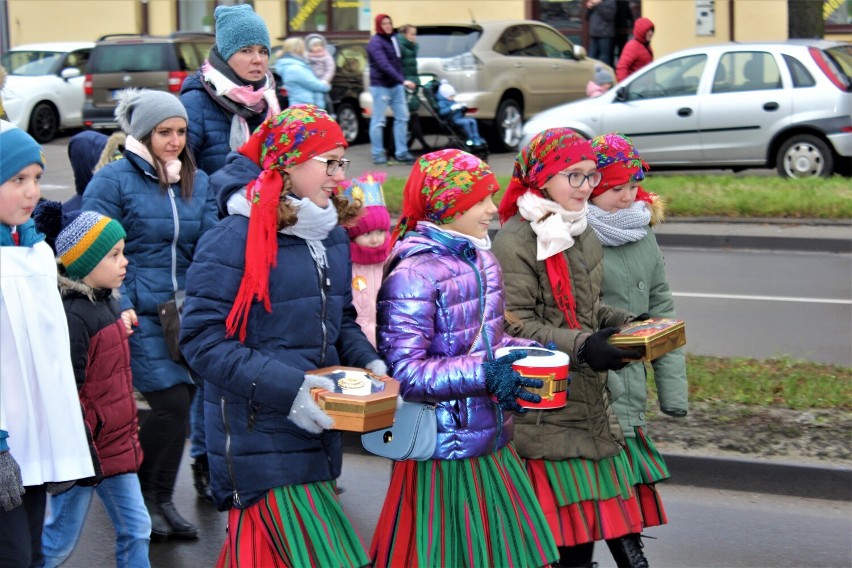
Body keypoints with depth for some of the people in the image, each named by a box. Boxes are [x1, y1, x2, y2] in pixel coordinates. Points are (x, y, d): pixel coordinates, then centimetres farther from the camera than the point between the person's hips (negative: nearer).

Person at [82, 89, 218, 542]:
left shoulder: (197, 183, 11)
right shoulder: (113, 180, -5)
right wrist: (119, 307, -16)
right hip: (139, 315, -6)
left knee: (179, 405, 8)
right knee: (171, 403, -12)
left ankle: (162, 501, 22)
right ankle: (135, 496, 7)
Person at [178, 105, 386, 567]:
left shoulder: (333, 237, 11)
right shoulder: (234, 239, -14)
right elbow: (202, 341, -17)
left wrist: (368, 362, 2)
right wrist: (283, 387, -24)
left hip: (316, 435, 8)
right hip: (260, 439, -8)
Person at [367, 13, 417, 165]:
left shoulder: (393, 39, 12)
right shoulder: (375, 42, -14)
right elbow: (384, 65, -25)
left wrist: (402, 81, 9)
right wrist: (403, 80, -31)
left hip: (396, 85, 8)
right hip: (380, 85, -8)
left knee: (402, 117, 7)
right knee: (378, 121, -1)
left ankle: (401, 152, 12)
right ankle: (378, 154, 5)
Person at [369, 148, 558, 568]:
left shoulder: (482, 261, 7)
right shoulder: (414, 274, -17)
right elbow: (404, 371, -22)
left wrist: (530, 352, 2)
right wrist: (484, 374, -27)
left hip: (491, 440, 8)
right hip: (446, 450, -8)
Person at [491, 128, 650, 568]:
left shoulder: (582, 233, 14)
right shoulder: (515, 241, -13)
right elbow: (515, 326, -18)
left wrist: (626, 323, 7)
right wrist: (582, 347, -26)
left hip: (589, 395, 8)